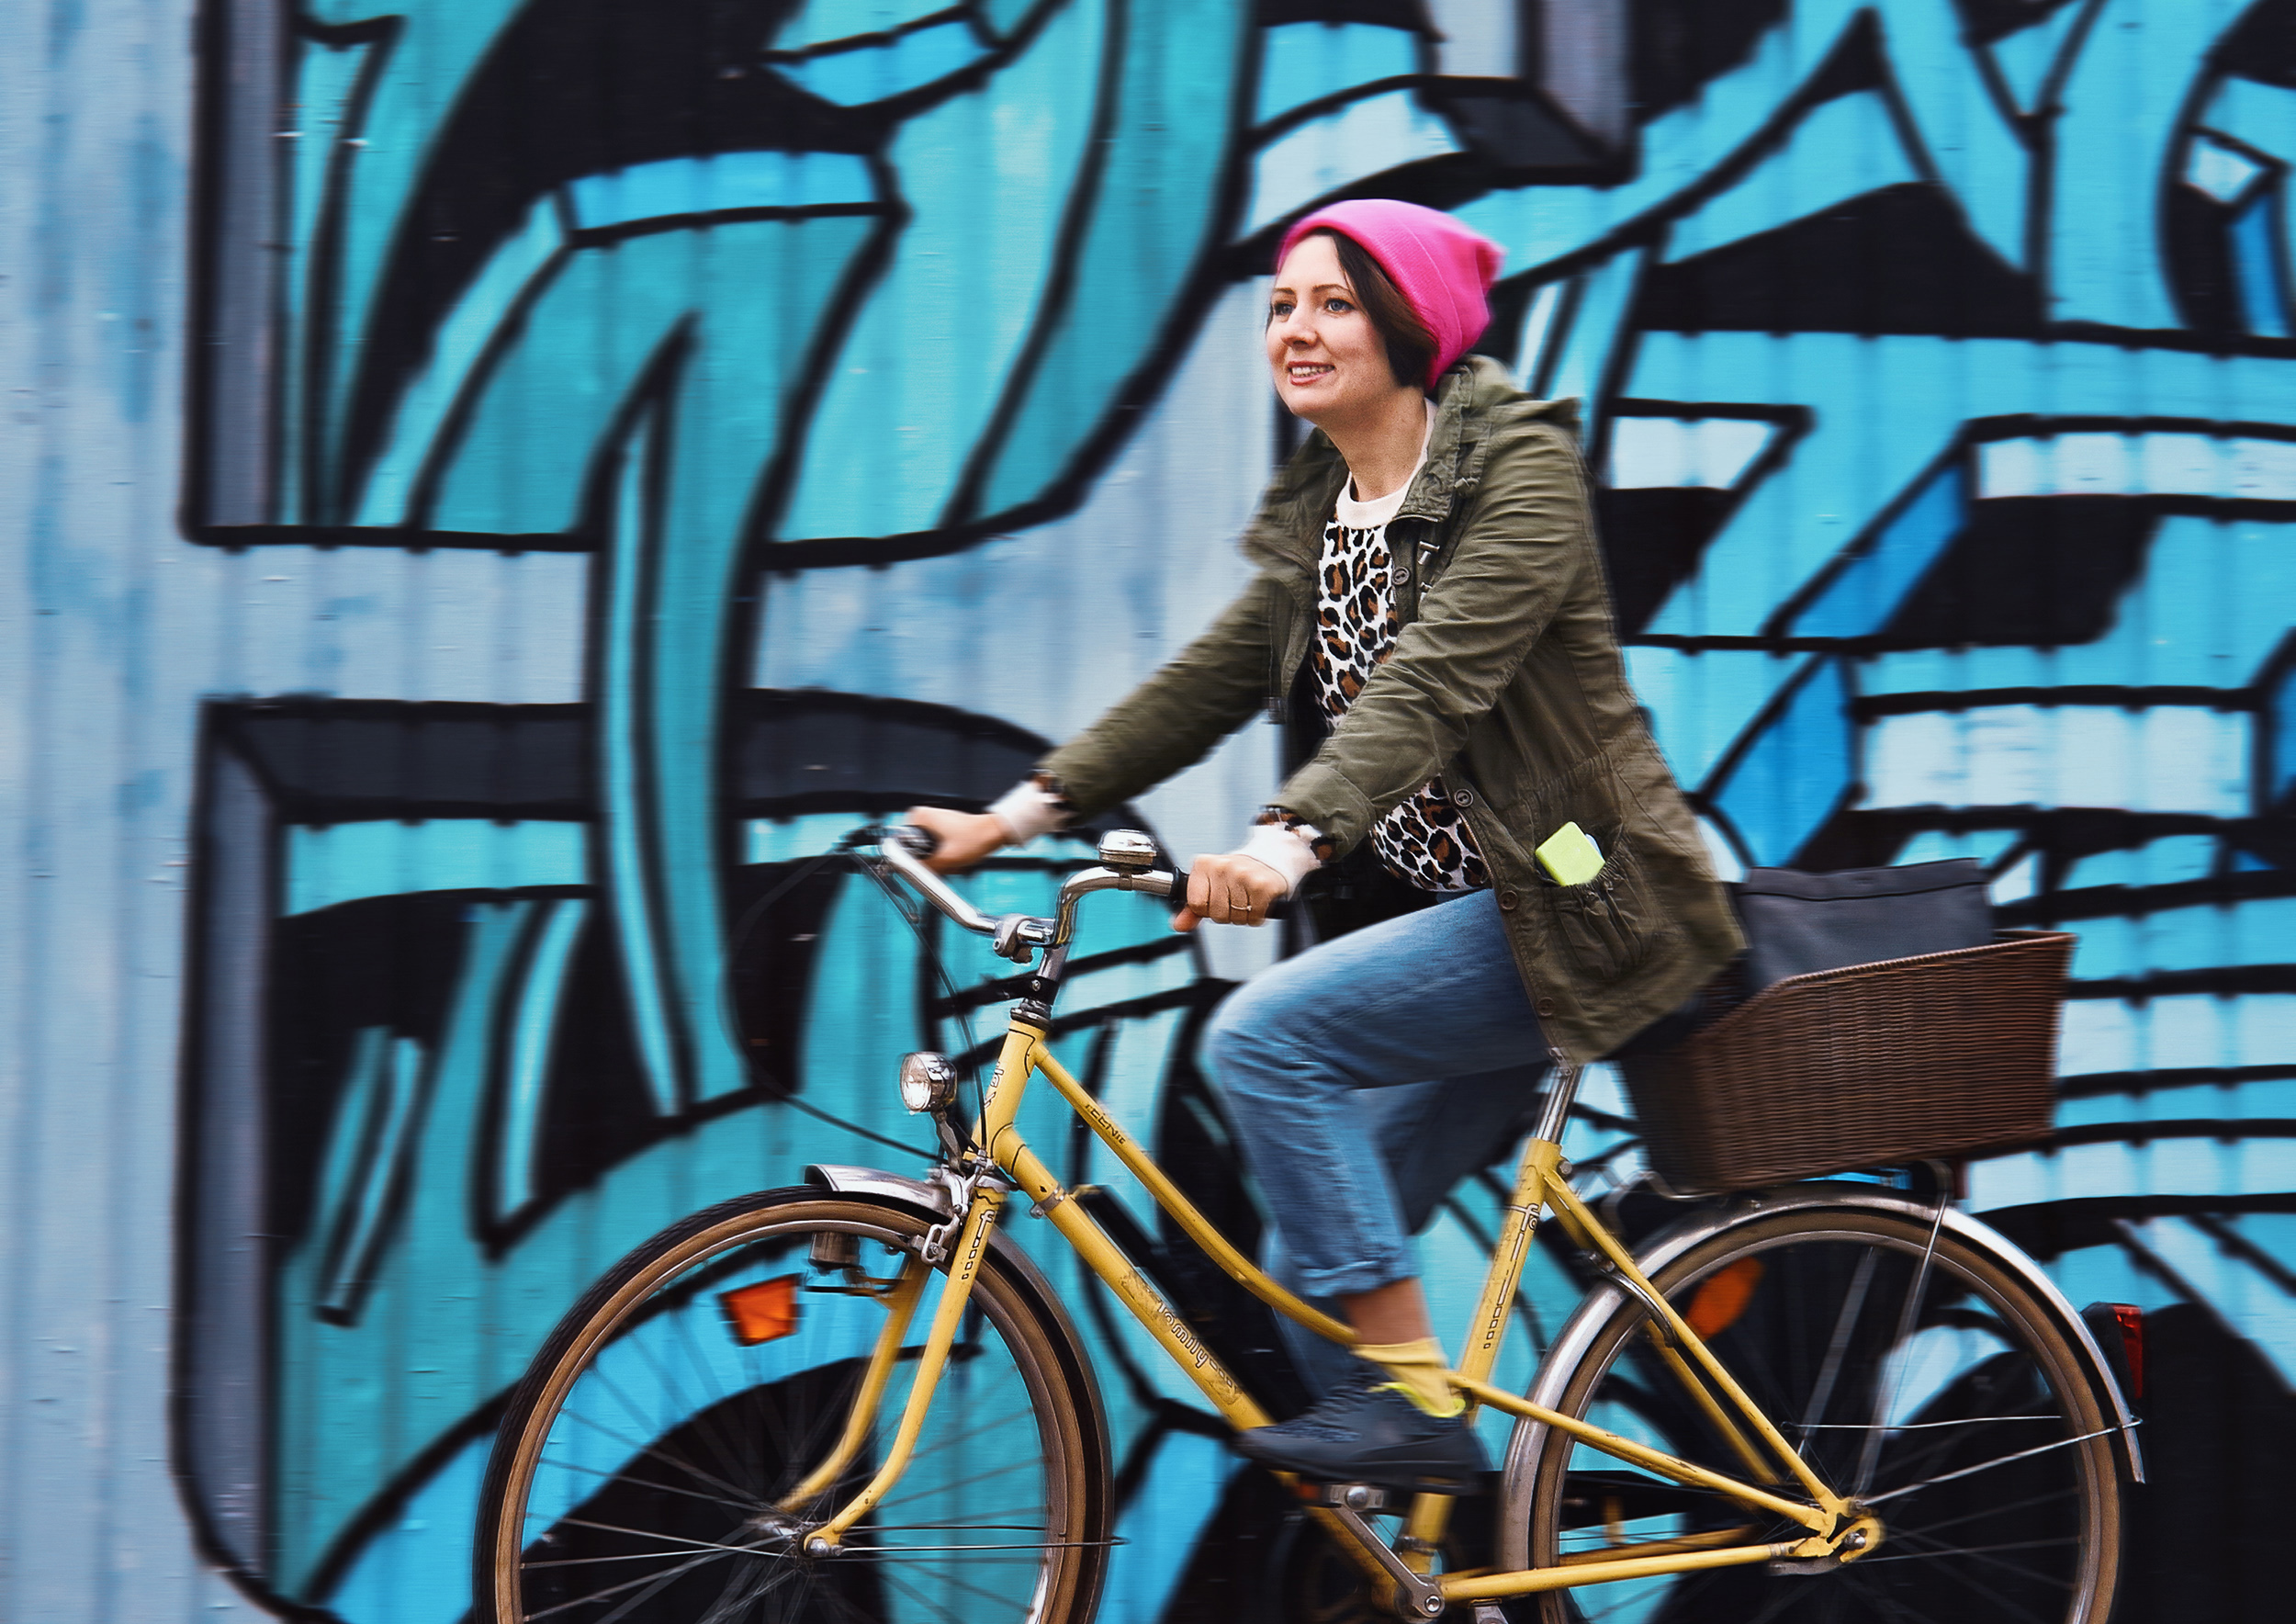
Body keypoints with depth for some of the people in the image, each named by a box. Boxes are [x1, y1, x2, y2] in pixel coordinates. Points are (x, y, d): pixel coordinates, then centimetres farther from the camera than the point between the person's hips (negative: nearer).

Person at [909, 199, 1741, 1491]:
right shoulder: (1319, 515, 12)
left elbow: (1432, 682, -27)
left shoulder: (1520, 467, -13)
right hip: (1474, 912, 9)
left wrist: (1291, 842, -40)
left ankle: (1414, 1400, -16)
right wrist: (1021, 813, 3)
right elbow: (1209, 682, 12)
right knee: (1318, 1268, 5)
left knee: (1265, 1035, -23)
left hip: (1576, 912, -9)